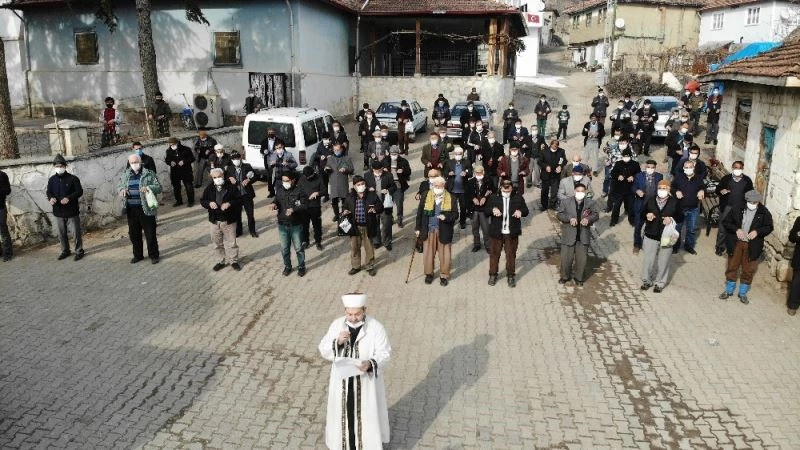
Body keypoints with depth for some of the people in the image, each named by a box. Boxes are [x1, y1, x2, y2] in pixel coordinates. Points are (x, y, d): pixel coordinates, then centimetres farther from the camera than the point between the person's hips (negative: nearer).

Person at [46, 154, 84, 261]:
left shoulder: (73, 178, -7)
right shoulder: (52, 180, 6)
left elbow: (79, 191, -9)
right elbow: (48, 192, 9)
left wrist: (69, 198, -24)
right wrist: (50, 198, -15)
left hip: (72, 211, -4)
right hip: (58, 212, 4)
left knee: (76, 232, 2)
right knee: (61, 233, 14)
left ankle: (79, 251, 15)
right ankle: (65, 251, 29)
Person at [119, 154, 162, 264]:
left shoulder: (149, 174, -4)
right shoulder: (126, 174, 9)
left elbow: (159, 187, -5)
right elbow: (121, 186, 19)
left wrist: (148, 188, -24)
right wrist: (122, 190, -4)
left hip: (146, 209, -4)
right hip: (131, 209, 4)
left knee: (150, 234, 2)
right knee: (134, 234, 14)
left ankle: (153, 255, 16)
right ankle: (138, 255, 29)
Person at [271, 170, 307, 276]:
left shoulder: (299, 192, -14)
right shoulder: (279, 190, -1)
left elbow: (305, 205, -17)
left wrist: (293, 209, -31)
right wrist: (274, 204, -8)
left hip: (296, 225, -4)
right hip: (282, 225, 4)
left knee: (298, 248, 9)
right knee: (284, 248, 14)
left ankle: (301, 267, 27)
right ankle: (287, 266, 33)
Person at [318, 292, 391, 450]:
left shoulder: (376, 327, -16)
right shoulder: (337, 324, -7)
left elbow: (384, 353, -14)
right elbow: (324, 350, -6)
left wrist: (370, 364, -34)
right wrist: (338, 342, -26)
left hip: (366, 381, -2)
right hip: (342, 381, 3)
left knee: (367, 414, 11)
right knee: (343, 413, 16)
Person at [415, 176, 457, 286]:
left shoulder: (450, 198, -6)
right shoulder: (425, 196, -4)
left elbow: (455, 214, -2)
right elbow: (420, 213, 3)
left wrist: (446, 217, -22)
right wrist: (418, 228, 3)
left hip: (444, 231, -1)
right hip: (429, 230, 1)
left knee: (444, 253, 7)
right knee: (428, 251, 10)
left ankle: (444, 275, 21)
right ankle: (429, 273, 27)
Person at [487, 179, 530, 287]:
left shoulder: (518, 198, 2)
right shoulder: (493, 197, 2)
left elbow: (526, 211, 3)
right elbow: (485, 212, 0)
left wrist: (520, 211, -21)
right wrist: (492, 209, -22)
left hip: (512, 233, 0)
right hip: (496, 232, 0)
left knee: (511, 255, 7)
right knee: (494, 254, 9)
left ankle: (511, 276, 21)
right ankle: (493, 275, 24)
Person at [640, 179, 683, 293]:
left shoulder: (674, 202, -2)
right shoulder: (651, 201, 2)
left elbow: (681, 217, 2)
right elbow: (642, 214, 10)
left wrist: (672, 219, -17)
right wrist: (647, 215, -12)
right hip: (651, 236, 1)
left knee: (663, 262, 7)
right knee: (648, 260, 4)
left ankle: (660, 283, 23)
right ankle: (646, 280, 23)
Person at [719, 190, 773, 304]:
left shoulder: (764, 212, -7)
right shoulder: (738, 209, -7)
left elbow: (769, 227, 0)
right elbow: (726, 222, -2)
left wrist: (757, 232, -18)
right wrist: (736, 230, -18)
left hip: (752, 246, 0)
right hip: (736, 243, 0)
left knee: (748, 270, 9)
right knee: (732, 267, 11)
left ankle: (743, 293, 26)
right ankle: (729, 290, 28)